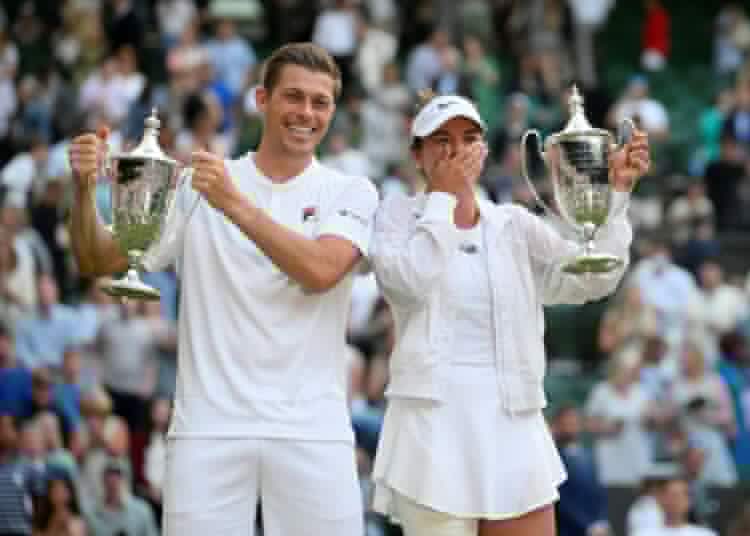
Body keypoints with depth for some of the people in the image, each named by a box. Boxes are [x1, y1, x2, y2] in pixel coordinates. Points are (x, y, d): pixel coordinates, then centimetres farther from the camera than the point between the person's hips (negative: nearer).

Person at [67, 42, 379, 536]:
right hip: (210, 426, 0)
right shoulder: (199, 186, 9)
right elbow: (100, 261, 7)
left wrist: (235, 204, -18)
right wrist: (85, 189, -10)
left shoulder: (351, 193, 6)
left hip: (312, 430, 0)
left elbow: (320, 271, -13)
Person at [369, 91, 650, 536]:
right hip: (435, 421, -4)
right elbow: (409, 279, -16)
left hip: (513, 422, 4)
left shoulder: (515, 224, 12)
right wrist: (444, 196, -7)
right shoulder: (399, 214, 4)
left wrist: (618, 190, -6)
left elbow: (593, 278, 3)